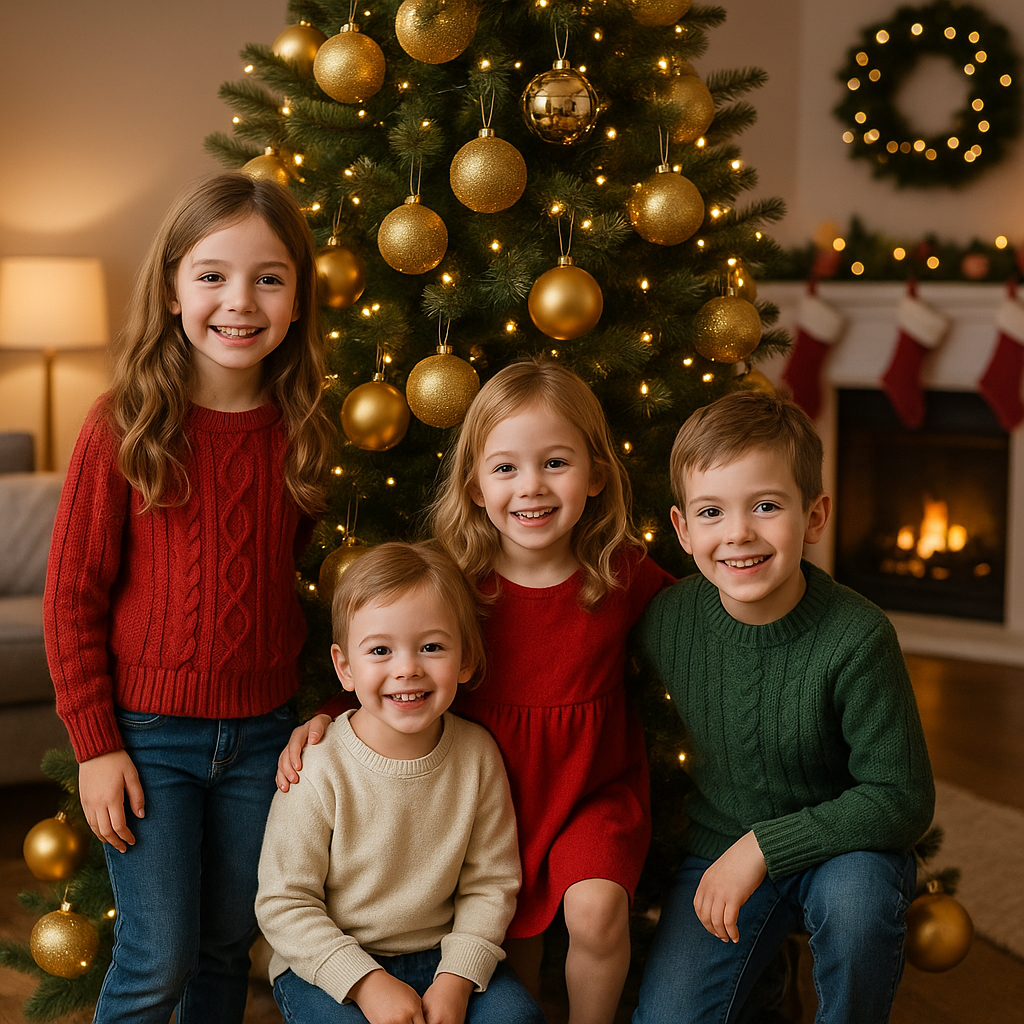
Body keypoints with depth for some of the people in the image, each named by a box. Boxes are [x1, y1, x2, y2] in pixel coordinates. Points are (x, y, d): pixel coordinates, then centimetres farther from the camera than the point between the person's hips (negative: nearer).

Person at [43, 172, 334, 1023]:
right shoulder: (126, 428, -11)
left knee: (228, 948, 16)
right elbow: (73, 595, -8)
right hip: (147, 730, -3)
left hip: (262, 730, 3)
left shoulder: (302, 433, -1)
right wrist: (95, 745, -9)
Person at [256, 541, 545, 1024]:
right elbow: (282, 903, -13)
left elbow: (489, 884, 0)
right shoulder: (319, 769, -17)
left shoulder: (477, 754, -6)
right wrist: (365, 982, -20)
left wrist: (456, 978, -13)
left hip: (437, 953, 3)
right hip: (324, 965, -2)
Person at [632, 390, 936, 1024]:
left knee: (854, 896, -35)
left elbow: (903, 800, -21)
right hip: (722, 849, 2)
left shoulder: (857, 637, -24)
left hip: (844, 847, -2)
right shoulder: (666, 622, -14)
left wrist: (764, 845, -25)